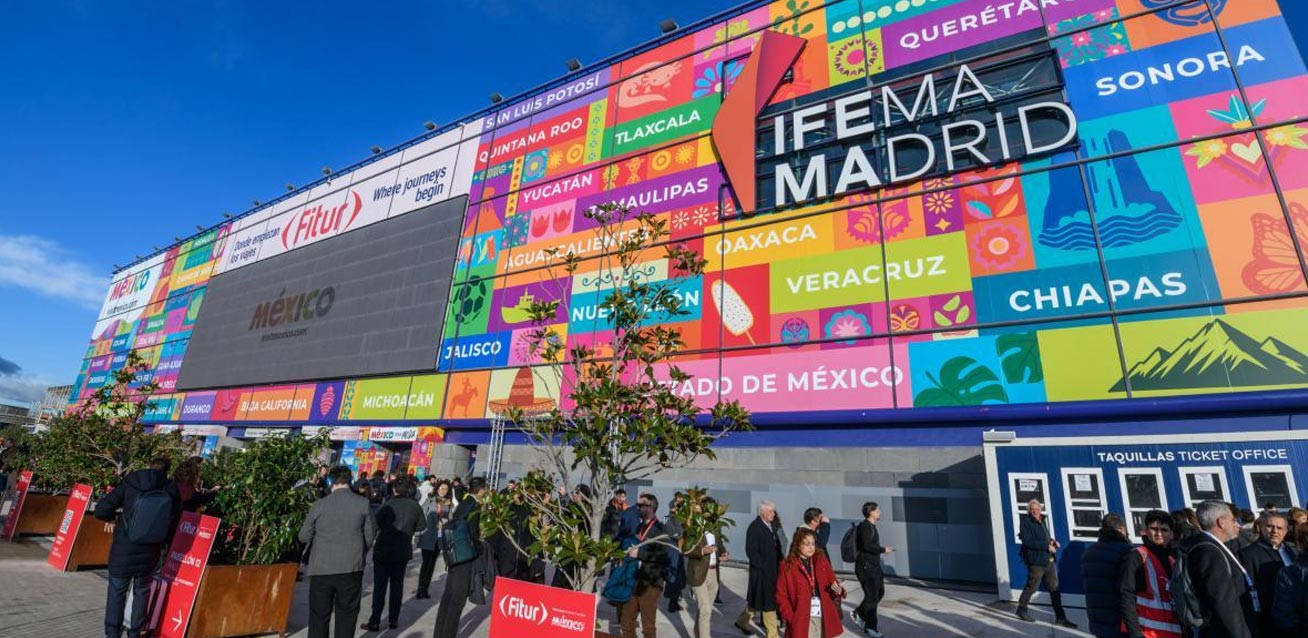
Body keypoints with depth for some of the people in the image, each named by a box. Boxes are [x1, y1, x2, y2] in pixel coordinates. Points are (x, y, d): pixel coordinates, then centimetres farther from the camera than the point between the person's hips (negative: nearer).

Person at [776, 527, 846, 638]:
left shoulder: (821, 560, 6)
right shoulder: (788, 566, -5)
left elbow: (832, 581, 8)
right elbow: (781, 596, -2)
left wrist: (837, 590, -14)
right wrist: (791, 618, -11)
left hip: (824, 617, 3)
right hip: (802, 619, -3)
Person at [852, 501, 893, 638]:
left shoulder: (872, 526, 14)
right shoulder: (865, 526, -17)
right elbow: (867, 545, -27)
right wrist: (883, 550, -17)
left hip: (874, 565, 10)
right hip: (865, 566, -10)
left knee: (880, 592, 14)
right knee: (872, 596, -3)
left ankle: (859, 614, 25)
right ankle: (870, 627, 10)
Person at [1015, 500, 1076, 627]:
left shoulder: (1042, 520, 12)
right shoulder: (1026, 522, -13)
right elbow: (1027, 541, -21)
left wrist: (1052, 541, 1)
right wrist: (1047, 546, -21)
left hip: (1049, 560, 7)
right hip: (1036, 560, -7)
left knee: (1055, 589, 9)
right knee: (1031, 587, 4)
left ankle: (1060, 617, 17)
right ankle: (1021, 609, 21)